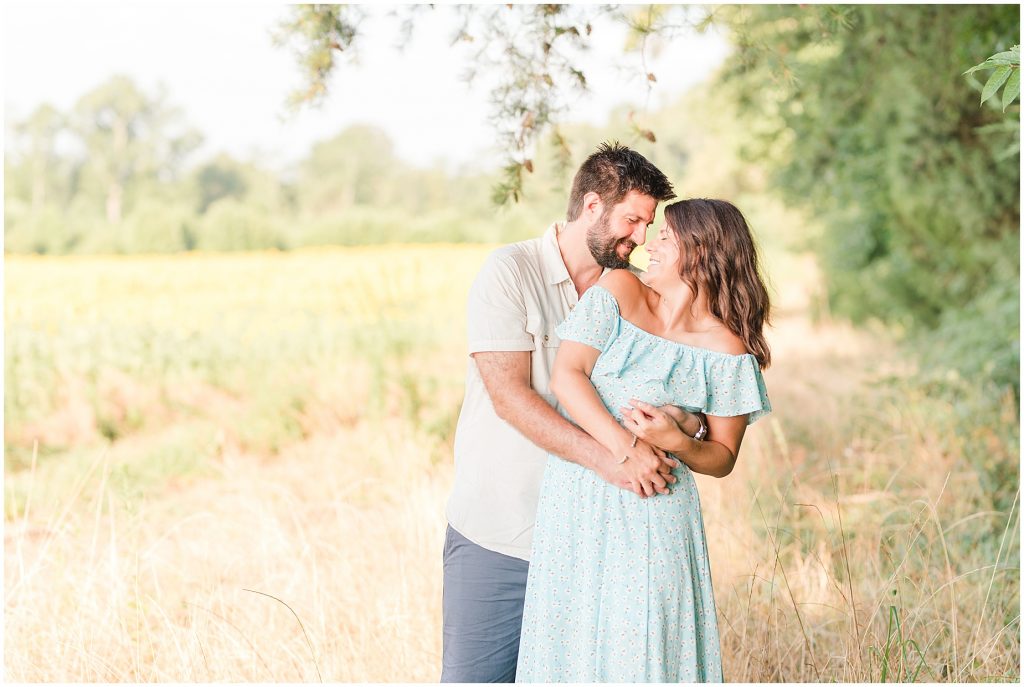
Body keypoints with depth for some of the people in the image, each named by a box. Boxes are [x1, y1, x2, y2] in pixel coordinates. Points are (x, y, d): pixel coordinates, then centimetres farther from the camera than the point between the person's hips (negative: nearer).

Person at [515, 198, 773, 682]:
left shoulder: (727, 351, -4)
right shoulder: (620, 290, 1)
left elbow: (722, 459, 2)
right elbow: (566, 375, -7)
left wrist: (674, 442, -18)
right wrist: (623, 447, -17)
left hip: (652, 514, -2)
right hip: (576, 502, 2)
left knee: (643, 648, 0)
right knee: (569, 644, 8)